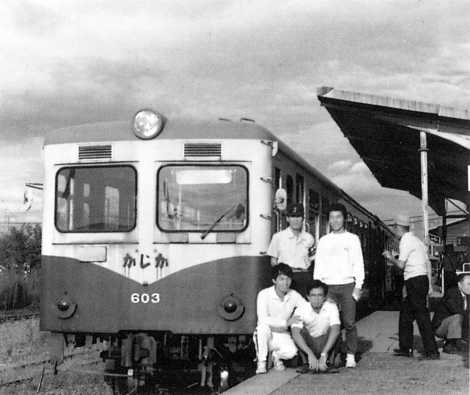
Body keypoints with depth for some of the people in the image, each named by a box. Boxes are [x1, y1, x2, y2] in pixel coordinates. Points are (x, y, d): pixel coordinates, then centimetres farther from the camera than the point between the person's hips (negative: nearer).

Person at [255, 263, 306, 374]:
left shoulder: (294, 295, -4)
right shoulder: (264, 294, -17)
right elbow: (262, 319, -29)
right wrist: (286, 322, -30)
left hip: (282, 335, 2)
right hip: (265, 336, -2)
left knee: (291, 352, -28)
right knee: (264, 326, -35)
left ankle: (276, 355, 9)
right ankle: (261, 362, -17)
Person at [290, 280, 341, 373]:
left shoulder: (331, 307, -16)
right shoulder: (301, 310, -18)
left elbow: (335, 330, -30)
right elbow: (295, 333, -33)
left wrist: (324, 354, -42)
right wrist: (310, 354, -45)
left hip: (326, 344, 0)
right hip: (308, 344, 0)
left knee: (333, 330, -28)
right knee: (301, 330, -29)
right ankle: (306, 363, -18)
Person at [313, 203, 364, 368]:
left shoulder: (352, 239, 9)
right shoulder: (323, 241, 15)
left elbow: (358, 263, 5)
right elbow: (318, 265, 14)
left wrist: (358, 286, -4)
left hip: (347, 286, -2)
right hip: (328, 286, 2)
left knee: (349, 322, -7)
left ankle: (351, 356, 0)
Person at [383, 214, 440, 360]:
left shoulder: (405, 241, -10)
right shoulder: (417, 240, 18)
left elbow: (401, 265, -15)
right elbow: (428, 263, 18)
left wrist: (390, 257, 4)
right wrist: (429, 284, 20)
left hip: (414, 281, -10)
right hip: (423, 279, 10)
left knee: (422, 315, -8)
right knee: (405, 313, 16)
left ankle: (432, 351, -8)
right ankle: (405, 348, 22)